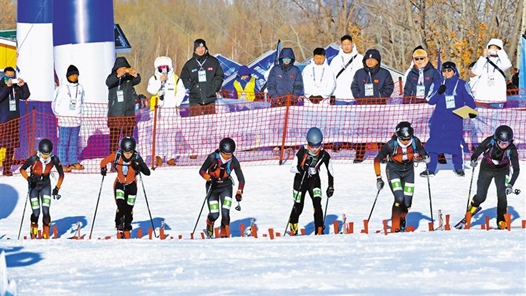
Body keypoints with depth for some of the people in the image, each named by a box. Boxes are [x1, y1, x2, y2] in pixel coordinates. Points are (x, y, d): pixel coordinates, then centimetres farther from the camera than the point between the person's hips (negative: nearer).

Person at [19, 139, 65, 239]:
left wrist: (57, 188, -11)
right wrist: (28, 178, -27)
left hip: (45, 185, 1)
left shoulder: (54, 160, -19)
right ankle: (33, 233, 19)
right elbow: (22, 169, -10)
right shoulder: (34, 159, -25)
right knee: (36, 213, -7)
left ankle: (46, 235, -3)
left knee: (46, 212, -13)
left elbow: (61, 175, -5)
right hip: (34, 186, -1)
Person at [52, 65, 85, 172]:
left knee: (74, 142, 8)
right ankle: (62, 164, -6)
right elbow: (56, 103, -3)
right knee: (63, 142, -6)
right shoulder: (63, 88, -7)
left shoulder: (80, 88, 9)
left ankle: (73, 162, 15)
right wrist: (59, 114, -1)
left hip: (76, 119, 5)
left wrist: (78, 113, 15)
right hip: (64, 118, -5)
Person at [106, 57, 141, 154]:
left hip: (128, 113, 2)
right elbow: (108, 82, -20)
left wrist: (136, 75, -39)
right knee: (114, 138, -5)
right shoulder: (112, 77, 2)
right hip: (115, 114, -2)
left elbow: (137, 81, -15)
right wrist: (118, 75, -39)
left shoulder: (129, 78, 5)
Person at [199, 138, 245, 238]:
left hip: (226, 186, 1)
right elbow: (202, 171, -12)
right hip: (212, 186, -1)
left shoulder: (234, 161, -15)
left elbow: (241, 179, -8)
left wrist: (239, 192, -22)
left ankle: (224, 234, 2)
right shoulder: (213, 157, -21)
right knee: (214, 215, -9)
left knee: (225, 213, -15)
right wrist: (210, 178, -32)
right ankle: (209, 224, 27)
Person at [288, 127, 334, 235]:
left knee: (317, 204, -18)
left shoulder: (324, 155, -18)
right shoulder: (302, 152, -24)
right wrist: (301, 168, -41)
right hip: (300, 180, -1)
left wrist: (331, 186, -4)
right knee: (298, 207, 6)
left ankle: (319, 230, -14)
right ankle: (293, 229, 30)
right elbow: (292, 169, -21)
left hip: (314, 180, 1)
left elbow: (330, 171, -2)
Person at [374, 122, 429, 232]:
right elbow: (377, 160, -15)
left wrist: (425, 157, -24)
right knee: (399, 199, -22)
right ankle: (395, 227, -8)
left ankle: (402, 219, 33)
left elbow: (422, 152, -1)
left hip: (408, 171, 3)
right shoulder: (391, 145, -27)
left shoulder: (415, 142, -21)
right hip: (394, 171, -3)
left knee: (407, 202, -1)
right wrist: (378, 178, -15)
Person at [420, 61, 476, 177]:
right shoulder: (437, 84, 8)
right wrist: (438, 92, -13)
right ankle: (430, 169, 1)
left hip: (455, 121, -2)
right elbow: (430, 100, 3)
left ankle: (458, 167, 15)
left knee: (455, 144, 0)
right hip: (438, 120, 2)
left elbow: (469, 99, 5)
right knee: (433, 143, -3)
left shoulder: (462, 84, 3)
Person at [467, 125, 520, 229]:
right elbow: (477, 152, -16)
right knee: (480, 197, -4)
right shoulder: (489, 142, -30)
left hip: (502, 171, 0)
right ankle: (472, 207, 30)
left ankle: (501, 221, -2)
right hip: (486, 169, 0)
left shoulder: (511, 149, -29)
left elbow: (516, 169, -25)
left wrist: (510, 185, -35)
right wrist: (473, 160, -37)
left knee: (502, 195, -17)